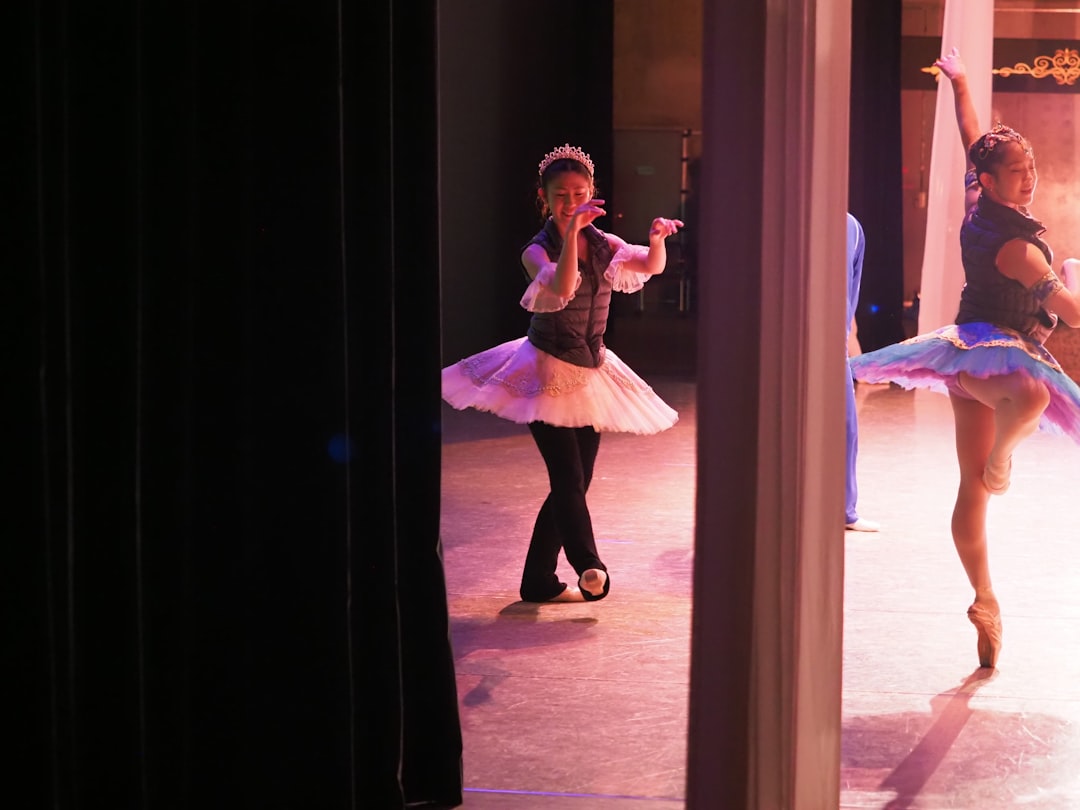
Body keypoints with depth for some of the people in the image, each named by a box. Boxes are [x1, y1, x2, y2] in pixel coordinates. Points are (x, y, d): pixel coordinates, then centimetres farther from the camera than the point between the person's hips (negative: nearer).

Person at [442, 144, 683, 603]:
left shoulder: (602, 244, 5)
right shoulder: (538, 251, -11)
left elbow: (651, 267, -8)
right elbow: (562, 287, -31)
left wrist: (657, 239, -29)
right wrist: (572, 230, -40)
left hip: (592, 374, 6)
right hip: (548, 374, -6)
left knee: (574, 484, 8)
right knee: (568, 479, -18)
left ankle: (539, 581, 17)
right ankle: (590, 566, -26)